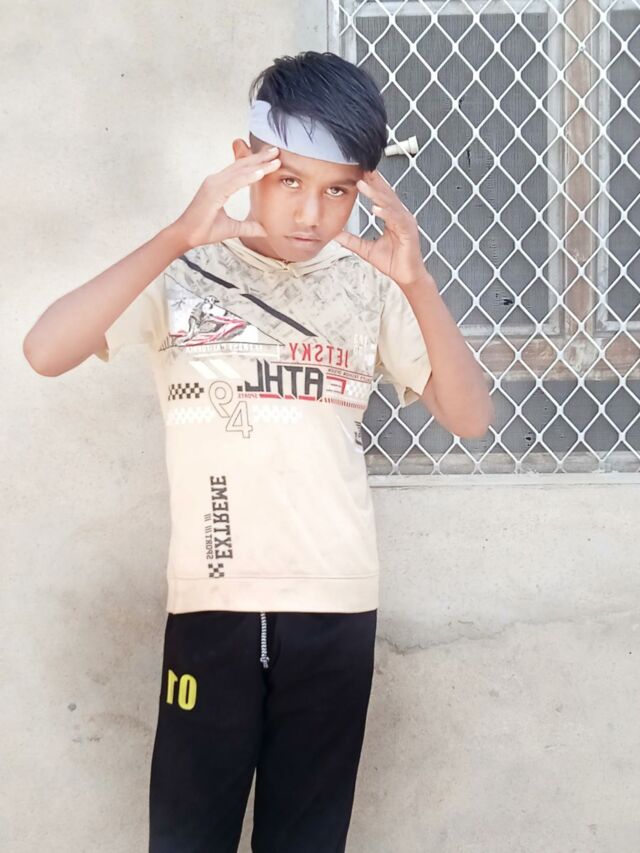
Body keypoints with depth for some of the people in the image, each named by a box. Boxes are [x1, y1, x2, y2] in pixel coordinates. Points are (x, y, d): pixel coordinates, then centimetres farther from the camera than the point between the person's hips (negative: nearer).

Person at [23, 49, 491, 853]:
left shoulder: (370, 282, 3)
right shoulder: (184, 271, -2)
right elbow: (46, 352, -17)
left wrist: (416, 283, -20)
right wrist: (176, 237, -26)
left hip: (336, 603, 2)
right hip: (212, 599, -1)